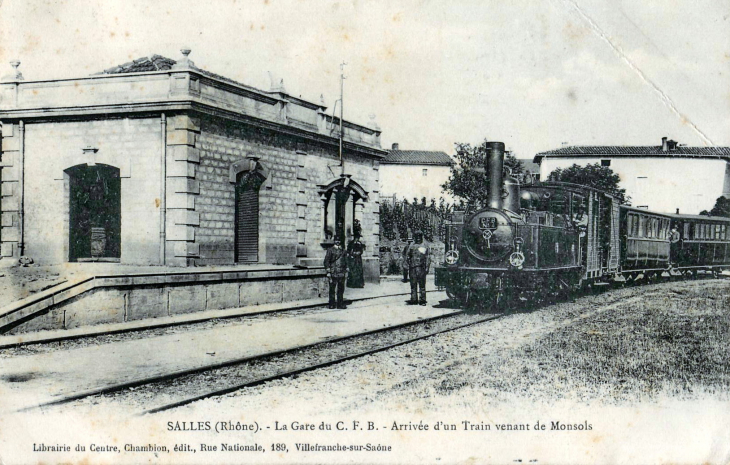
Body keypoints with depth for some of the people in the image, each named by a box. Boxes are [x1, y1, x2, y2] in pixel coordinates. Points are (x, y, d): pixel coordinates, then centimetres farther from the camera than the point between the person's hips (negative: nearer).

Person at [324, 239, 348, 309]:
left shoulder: (343, 251, 13)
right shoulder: (330, 250, -2)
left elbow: (346, 261, 19)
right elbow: (326, 261, -4)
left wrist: (346, 271, 14)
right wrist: (328, 271, -10)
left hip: (341, 273, 4)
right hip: (333, 273, -4)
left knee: (341, 289, 6)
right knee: (332, 289, 0)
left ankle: (340, 304, 12)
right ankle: (332, 304, 7)